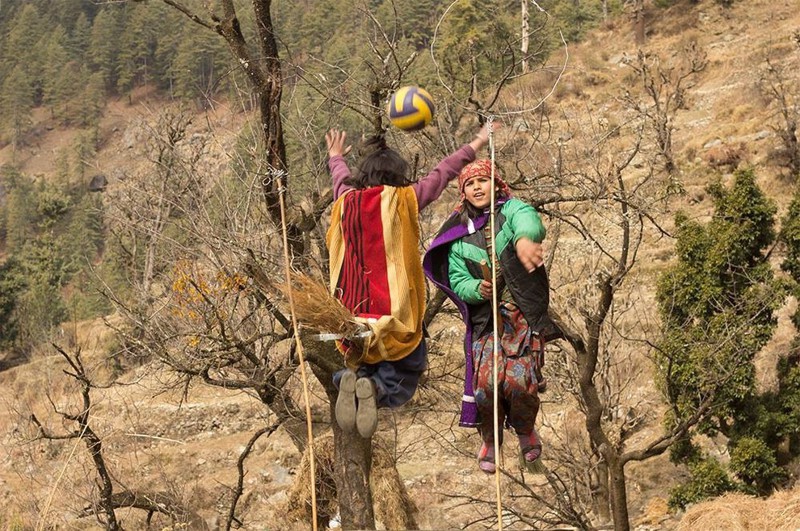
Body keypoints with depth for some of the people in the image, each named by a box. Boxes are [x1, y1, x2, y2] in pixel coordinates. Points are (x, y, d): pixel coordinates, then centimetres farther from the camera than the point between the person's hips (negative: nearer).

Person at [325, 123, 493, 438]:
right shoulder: (402, 200, -3)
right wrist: (475, 146, 23)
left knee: (365, 365, 23)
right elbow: (442, 174, 8)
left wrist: (335, 157, 53)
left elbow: (341, 177, 30)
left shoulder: (346, 200, 7)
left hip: (351, 311, 4)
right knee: (400, 385, 9)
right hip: (394, 312, -4)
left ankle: (353, 378, -16)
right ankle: (376, 389, -29)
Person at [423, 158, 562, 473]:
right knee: (486, 382, -14)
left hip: (525, 315, -2)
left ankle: (525, 429, 16)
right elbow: (457, 280, 7)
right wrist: (478, 288, -17)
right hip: (487, 319, 2)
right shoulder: (459, 236, 10)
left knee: (520, 381, -19)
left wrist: (525, 237, -52)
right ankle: (489, 440, 17)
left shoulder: (510, 210, 0)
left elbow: (528, 219, -26)